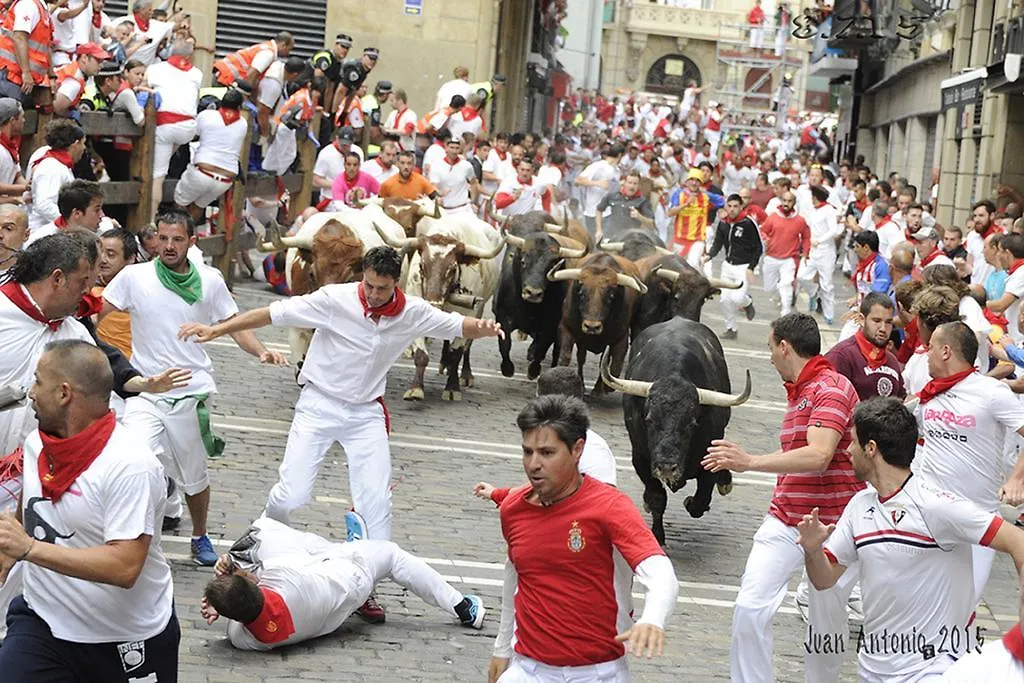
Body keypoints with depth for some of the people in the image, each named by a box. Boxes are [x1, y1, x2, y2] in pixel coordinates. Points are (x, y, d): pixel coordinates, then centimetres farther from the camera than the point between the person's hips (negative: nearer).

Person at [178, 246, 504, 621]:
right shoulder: (335, 299, -19)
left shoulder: (413, 313, -8)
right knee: (291, 496, -10)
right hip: (318, 406, -3)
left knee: (376, 501, -4)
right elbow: (274, 313, -18)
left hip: (366, 413, 3)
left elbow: (455, 325, 3)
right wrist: (217, 330, -21)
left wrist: (483, 328, -20)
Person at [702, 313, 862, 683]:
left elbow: (818, 456, -29)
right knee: (749, 607, -7)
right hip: (784, 520, 8)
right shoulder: (795, 391, 16)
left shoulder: (832, 388, -15)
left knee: (826, 622, 6)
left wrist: (751, 462, -34)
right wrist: (734, 461, 32)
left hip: (831, 526, -7)